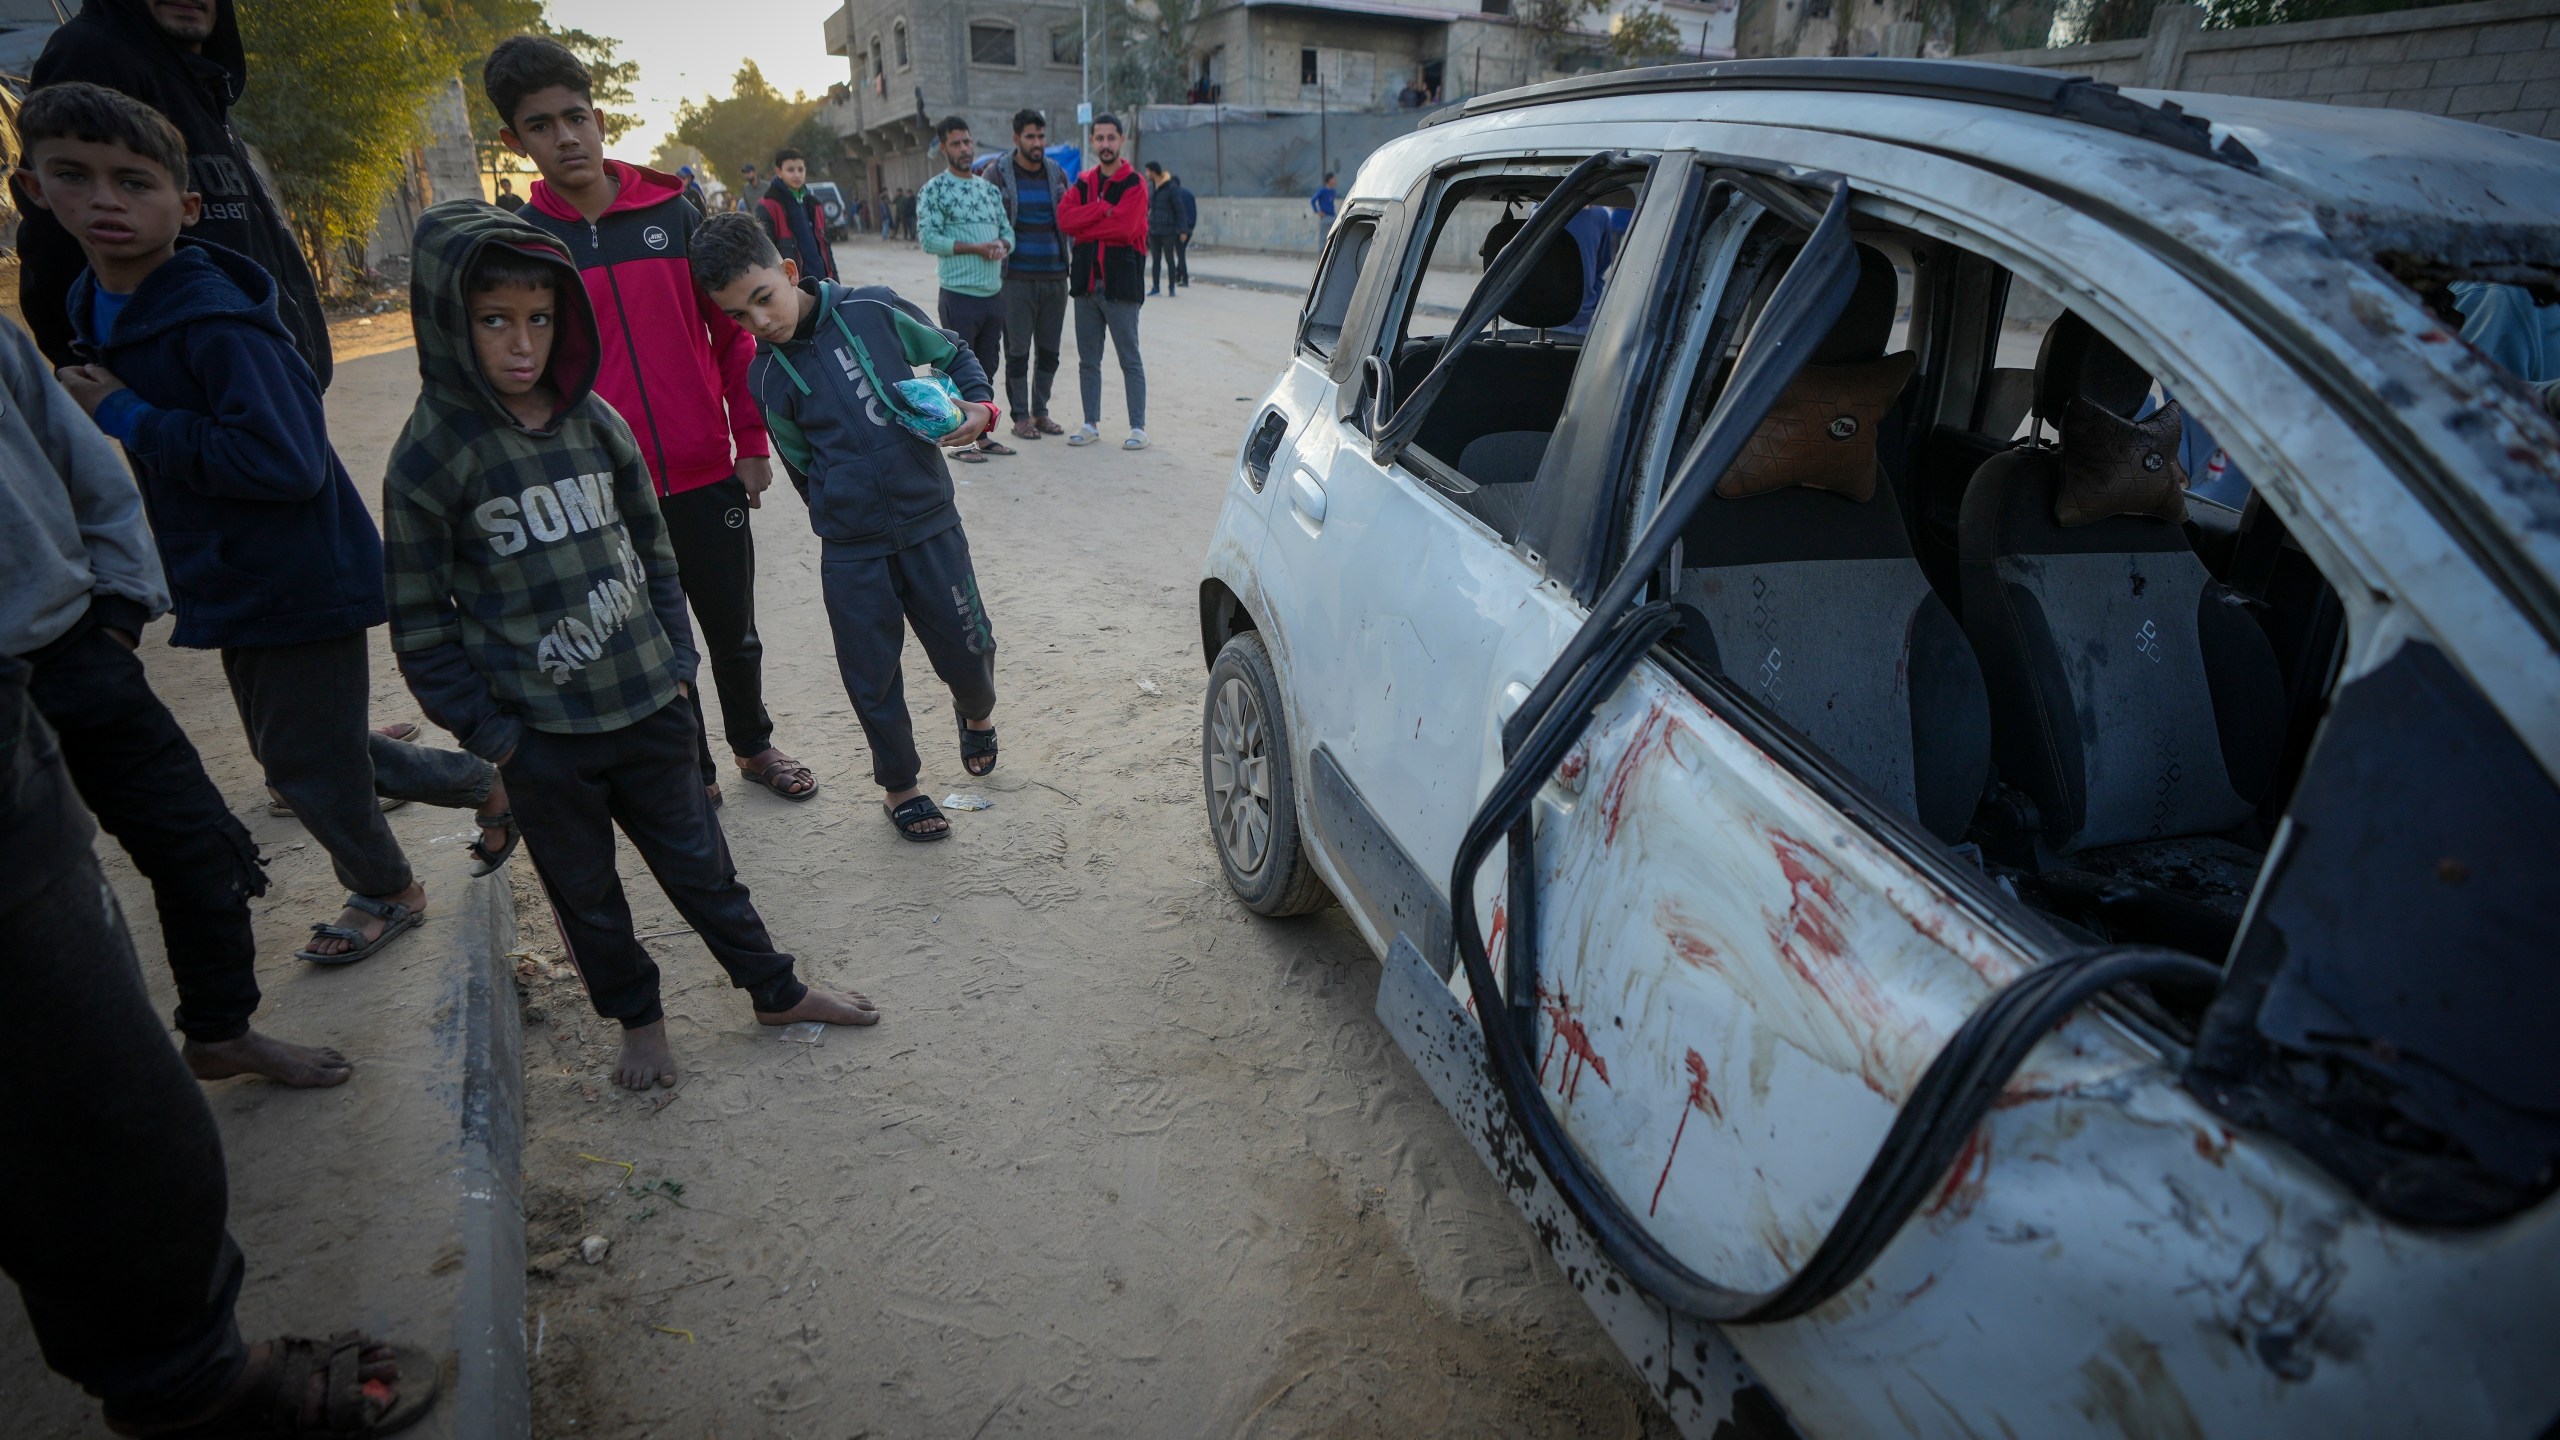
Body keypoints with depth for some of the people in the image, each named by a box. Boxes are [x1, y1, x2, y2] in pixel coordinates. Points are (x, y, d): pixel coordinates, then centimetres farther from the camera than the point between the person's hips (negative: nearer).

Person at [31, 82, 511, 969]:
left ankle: (384, 892, 32)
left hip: (303, 585, -9)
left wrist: (128, 420, -23)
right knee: (299, 757, 20)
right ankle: (487, 785, 35)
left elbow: (286, 461, -29)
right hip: (235, 587, 9)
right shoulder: (95, 306, 7)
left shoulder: (217, 320, -22)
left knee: (310, 766, 6)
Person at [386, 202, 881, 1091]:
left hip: (646, 706, 3)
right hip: (540, 734, -2)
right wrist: (484, 730, -7)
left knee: (698, 858, 15)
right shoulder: (431, 456, -10)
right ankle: (638, 1018, 37)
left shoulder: (593, 422, 0)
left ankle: (776, 991, 31)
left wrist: (676, 660, 6)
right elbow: (421, 619, -5)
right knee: (585, 890, 15)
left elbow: (652, 548, 10)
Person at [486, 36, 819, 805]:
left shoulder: (672, 214, 1)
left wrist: (751, 442, 2)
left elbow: (731, 332, 5)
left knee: (734, 632, 14)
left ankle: (753, 743, 36)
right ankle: (692, 777, 28)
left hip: (708, 477, 1)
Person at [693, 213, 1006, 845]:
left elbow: (954, 354, 8)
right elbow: (805, 465, 9)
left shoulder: (874, 310, -5)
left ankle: (976, 711, 43)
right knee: (872, 675, 8)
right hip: (850, 552, 1)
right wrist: (840, 508, 0)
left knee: (966, 650, 6)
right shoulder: (768, 378, -2)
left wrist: (979, 407, -9)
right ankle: (898, 785, 30)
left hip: (928, 521, 0)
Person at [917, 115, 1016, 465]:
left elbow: (1007, 230, 16)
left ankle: (982, 434, 22)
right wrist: (977, 247, -18)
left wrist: (1001, 246, -7)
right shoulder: (934, 190, -5)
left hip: (994, 293, 7)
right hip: (959, 295, -6)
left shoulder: (989, 189, 15)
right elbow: (929, 239, -14)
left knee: (986, 368, 12)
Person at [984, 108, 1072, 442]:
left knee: (1049, 350, 9)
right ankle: (1020, 417, 9)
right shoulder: (997, 174, -2)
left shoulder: (1057, 173, 10)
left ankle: (1040, 411, 21)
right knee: (1017, 350, 0)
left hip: (1055, 274, 4)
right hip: (1017, 277, -4)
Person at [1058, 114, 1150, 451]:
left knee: (1130, 360, -2)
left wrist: (1084, 230, -7)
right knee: (1088, 360, 10)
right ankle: (1091, 424, 18)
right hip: (1086, 281, 6)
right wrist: (1104, 209, -12)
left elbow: (1125, 226, -18)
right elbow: (1064, 217, -3)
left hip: (1121, 281, -6)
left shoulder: (1134, 183, -3)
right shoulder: (1083, 183, 13)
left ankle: (1138, 427, 2)